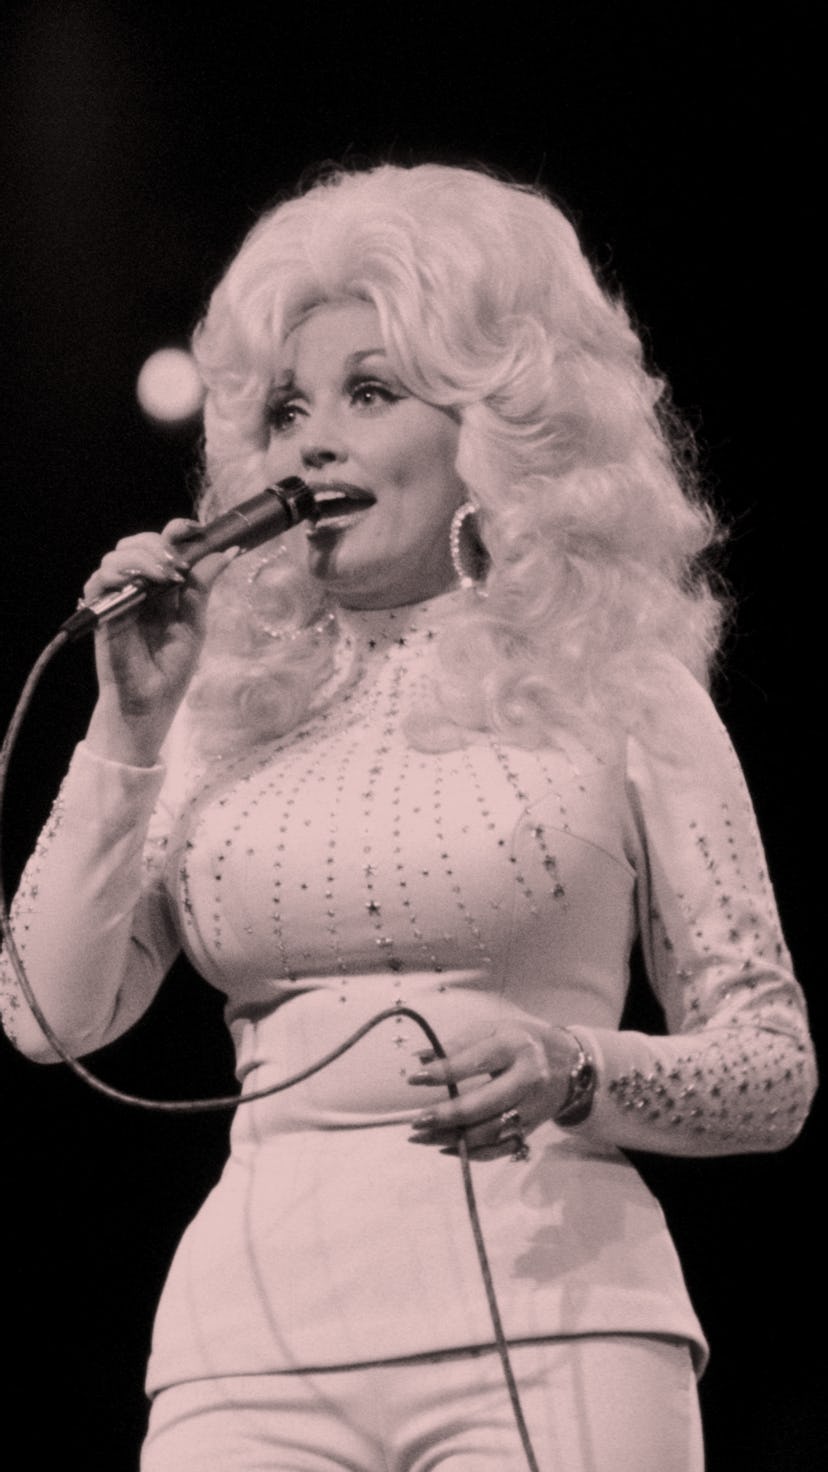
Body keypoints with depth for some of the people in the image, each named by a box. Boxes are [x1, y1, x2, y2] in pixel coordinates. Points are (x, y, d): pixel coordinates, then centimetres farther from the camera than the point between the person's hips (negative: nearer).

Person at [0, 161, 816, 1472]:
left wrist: (574, 1073, -11)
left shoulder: (620, 691, 8)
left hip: (545, 1325, -2)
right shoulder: (229, 706, 15)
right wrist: (132, 726, 1)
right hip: (251, 1334, 2)